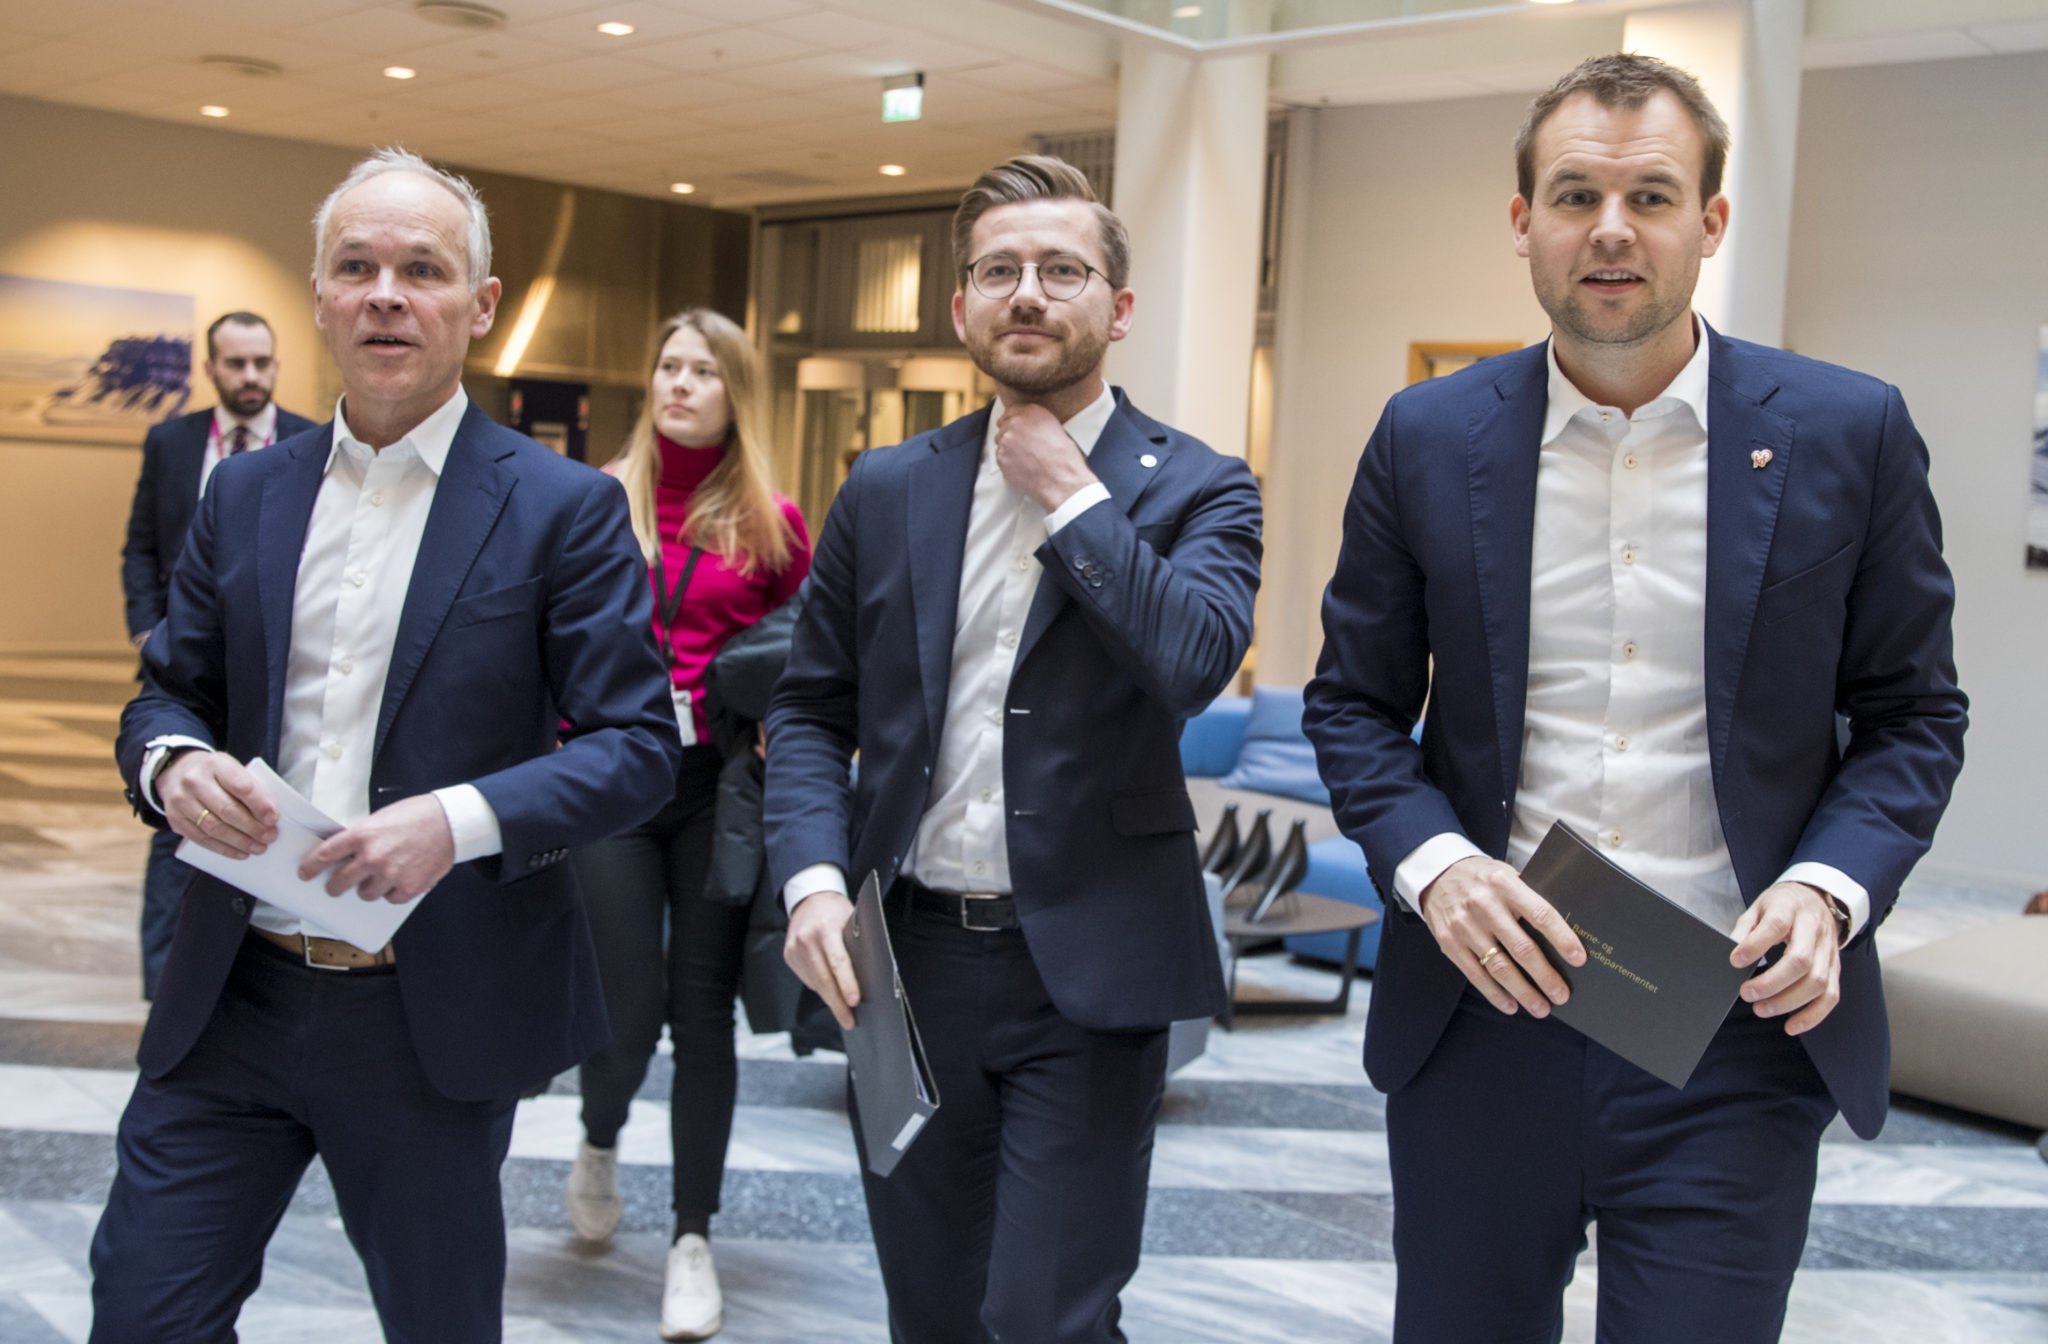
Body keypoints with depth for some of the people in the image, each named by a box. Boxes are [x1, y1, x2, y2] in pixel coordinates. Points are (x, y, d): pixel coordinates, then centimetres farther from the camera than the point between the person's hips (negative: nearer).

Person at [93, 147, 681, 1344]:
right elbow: (168, 693, 14)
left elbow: (640, 744, -9)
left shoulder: (563, 508, -6)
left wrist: (463, 818, -25)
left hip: (432, 1015, -3)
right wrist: (175, 763, -10)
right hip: (233, 998, 4)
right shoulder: (246, 494, 8)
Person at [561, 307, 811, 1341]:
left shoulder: (770, 522, 4)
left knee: (702, 1013, 4)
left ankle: (694, 1242, 18)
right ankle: (599, 1144, 34)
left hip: (720, 784, 0)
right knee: (629, 1008, -2)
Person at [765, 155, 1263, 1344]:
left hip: (1087, 973, -3)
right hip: (906, 957, 4)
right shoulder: (888, 488, 7)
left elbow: (1196, 660, -23)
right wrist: (814, 878, -6)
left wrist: (1067, 493, -14)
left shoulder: (1197, 487, -3)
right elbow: (811, 706, 9)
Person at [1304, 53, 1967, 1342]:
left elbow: (1914, 714, 4)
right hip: (1485, 1007, 2)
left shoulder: (1848, 433, -2)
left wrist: (1830, 886, -13)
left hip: (1737, 1035, -1)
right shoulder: (1429, 437, 1)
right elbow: (1353, 703, 6)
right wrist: (1431, 862, -12)